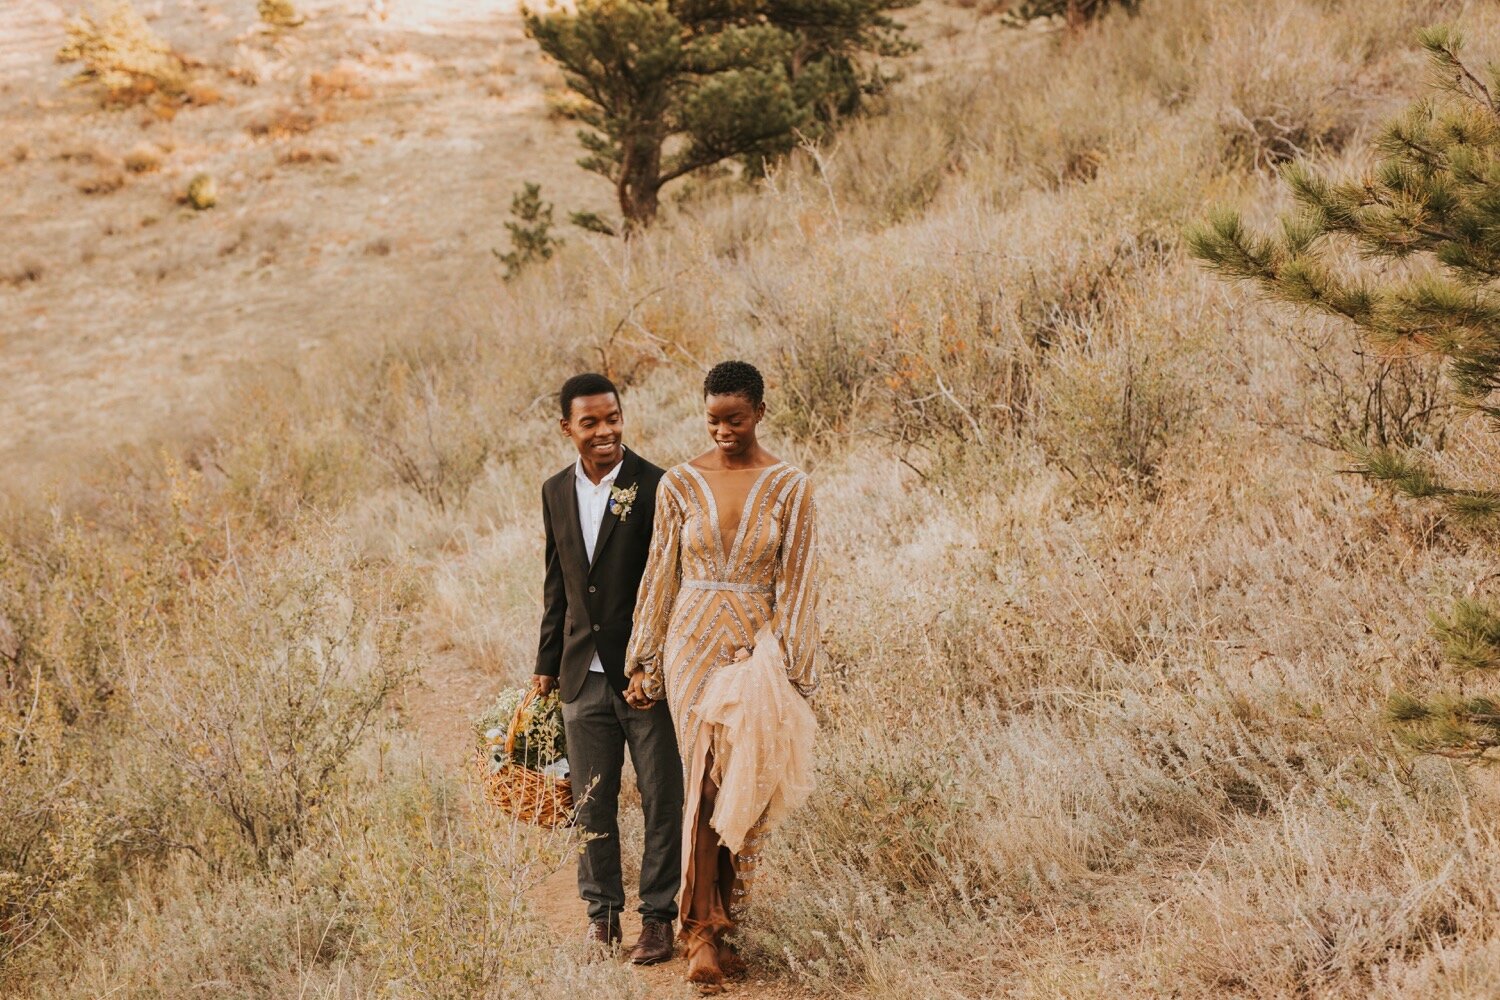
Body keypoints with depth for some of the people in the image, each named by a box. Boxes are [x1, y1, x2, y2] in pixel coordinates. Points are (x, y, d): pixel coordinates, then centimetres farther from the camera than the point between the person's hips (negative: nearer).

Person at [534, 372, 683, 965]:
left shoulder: (655, 487, -9)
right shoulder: (557, 492, 8)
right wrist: (547, 664, 17)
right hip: (584, 674, 5)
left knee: (662, 800, 3)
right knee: (591, 802, 11)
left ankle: (658, 916, 13)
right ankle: (602, 912, 23)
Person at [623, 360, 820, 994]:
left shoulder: (789, 489, -1)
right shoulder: (679, 484, 2)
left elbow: (796, 586, -1)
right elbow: (660, 578, 6)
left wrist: (795, 678, -5)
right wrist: (643, 664, 5)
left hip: (758, 649, 0)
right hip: (693, 645, 0)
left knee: (744, 788, 1)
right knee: (705, 783, -6)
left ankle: (718, 924, 15)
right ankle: (704, 935, -3)